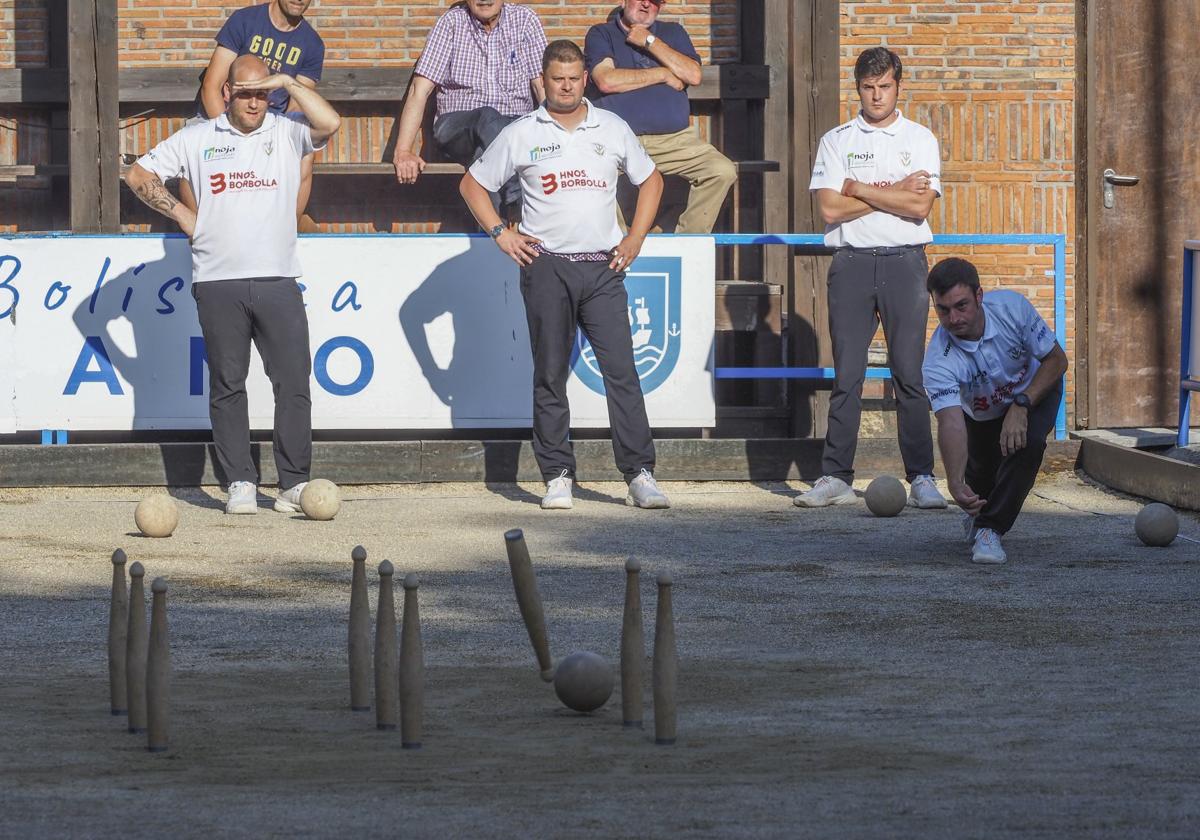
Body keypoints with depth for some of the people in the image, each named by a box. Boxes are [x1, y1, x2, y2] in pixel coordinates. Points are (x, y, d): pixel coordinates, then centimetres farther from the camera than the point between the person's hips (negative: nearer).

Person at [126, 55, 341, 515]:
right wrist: (182, 214, 8)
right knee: (227, 384, 1)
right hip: (218, 283, 0)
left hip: (278, 281, 0)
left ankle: (294, 484, -3)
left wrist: (287, 82, -7)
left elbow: (328, 124, -11)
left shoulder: (286, 134, 9)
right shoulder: (197, 139, 11)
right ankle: (240, 483, 5)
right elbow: (139, 175, 14)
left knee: (294, 381, -5)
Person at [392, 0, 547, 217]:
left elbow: (543, 86, 0)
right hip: (458, 125, -1)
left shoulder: (525, 20, 5)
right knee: (488, 118, -35)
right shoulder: (452, 22, 2)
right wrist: (403, 151, -16)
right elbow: (420, 90, -4)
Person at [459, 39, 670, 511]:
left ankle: (640, 475, -9)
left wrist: (636, 238, 10)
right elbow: (472, 184, 12)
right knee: (550, 376, 2)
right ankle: (557, 477, 6)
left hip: (603, 267, 1)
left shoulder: (613, 129, 9)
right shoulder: (521, 135, 4)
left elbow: (650, 180, 21)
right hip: (546, 267, -1)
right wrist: (500, 234, 1)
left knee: (621, 370, -7)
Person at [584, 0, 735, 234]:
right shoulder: (601, 35, 9)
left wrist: (650, 42, -2)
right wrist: (663, 74, -2)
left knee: (723, 171, -19)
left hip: (674, 138, 3)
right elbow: (606, 81, -10)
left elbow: (693, 75, 1)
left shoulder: (673, 33, 19)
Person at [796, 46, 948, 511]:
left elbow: (920, 206, -6)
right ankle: (835, 477, 1)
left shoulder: (920, 140, 7)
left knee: (910, 374, -4)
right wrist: (894, 193, -5)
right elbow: (830, 208, -3)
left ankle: (921, 478, -3)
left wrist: (859, 189, -5)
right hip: (852, 263, 1)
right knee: (847, 374, -1)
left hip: (905, 262, -1)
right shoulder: (836, 141, 9)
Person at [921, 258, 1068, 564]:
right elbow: (951, 423, -47)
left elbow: (1056, 360, -19)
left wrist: (1021, 405, -33)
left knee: (1027, 442, -29)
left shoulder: (1013, 307, -32)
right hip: (982, 413, 1)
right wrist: (955, 483, -64)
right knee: (981, 479, 0)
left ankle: (990, 528, -20)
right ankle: (977, 512, 39)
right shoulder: (938, 361, -36)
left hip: (1035, 390, -1)